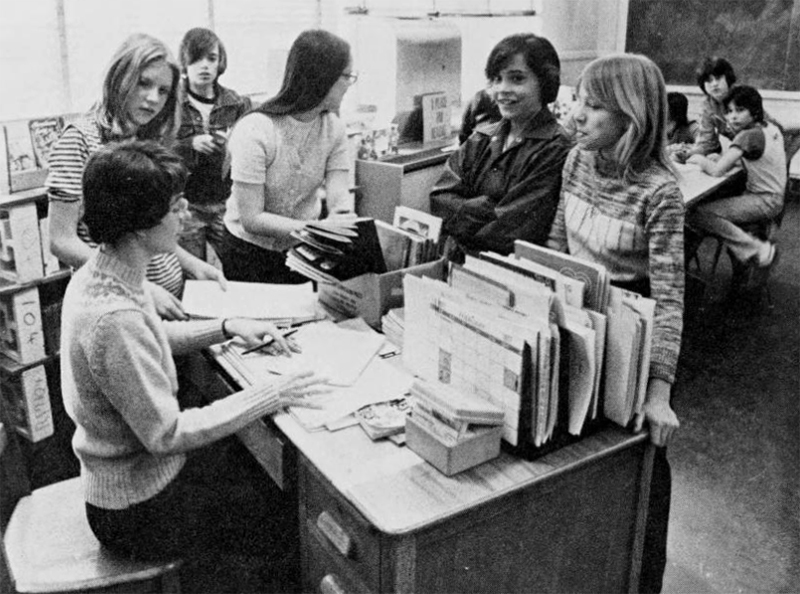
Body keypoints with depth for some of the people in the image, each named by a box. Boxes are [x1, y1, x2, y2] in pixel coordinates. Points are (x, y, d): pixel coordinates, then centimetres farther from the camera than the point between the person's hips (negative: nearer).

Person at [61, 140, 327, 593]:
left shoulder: (102, 273, -4)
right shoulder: (114, 318, -34)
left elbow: (151, 337, 14)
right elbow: (166, 433, -29)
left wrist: (227, 327, 2)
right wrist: (269, 397, -25)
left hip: (127, 467, 8)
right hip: (140, 509, -8)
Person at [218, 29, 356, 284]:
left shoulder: (334, 128, -7)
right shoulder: (255, 131, -24)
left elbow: (339, 203, -14)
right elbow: (251, 219, -26)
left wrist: (343, 221, -38)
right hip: (250, 253, -4)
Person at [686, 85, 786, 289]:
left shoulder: (748, 136, -18)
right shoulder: (770, 128, 9)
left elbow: (717, 170, -24)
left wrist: (700, 160, -4)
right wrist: (717, 159, 4)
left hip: (765, 201, -10)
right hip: (771, 197, 10)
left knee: (696, 214, -20)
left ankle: (759, 250, -11)